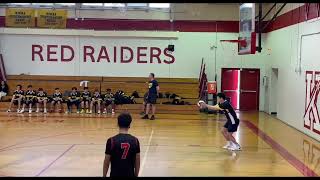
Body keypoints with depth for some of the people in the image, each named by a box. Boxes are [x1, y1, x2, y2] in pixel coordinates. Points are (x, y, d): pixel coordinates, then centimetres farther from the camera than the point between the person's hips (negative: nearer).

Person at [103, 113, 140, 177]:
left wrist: (104, 176, 9)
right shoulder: (135, 140, -4)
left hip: (115, 174, -2)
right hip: (130, 175, 2)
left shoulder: (111, 141, -11)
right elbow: (137, 162, 2)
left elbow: (106, 162, -4)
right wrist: (136, 175, 15)